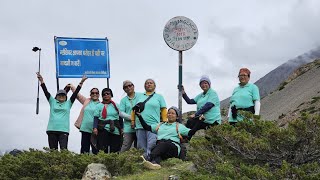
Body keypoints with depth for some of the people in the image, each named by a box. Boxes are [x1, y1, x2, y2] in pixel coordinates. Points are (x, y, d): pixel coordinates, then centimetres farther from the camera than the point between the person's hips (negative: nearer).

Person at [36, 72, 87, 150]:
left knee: (64, 149, -13)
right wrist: (41, 81, -2)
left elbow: (75, 93, 10)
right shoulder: (52, 102, 15)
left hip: (64, 130, -1)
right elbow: (46, 92, 8)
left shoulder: (68, 103, 15)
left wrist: (81, 82, 4)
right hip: (52, 129, 1)